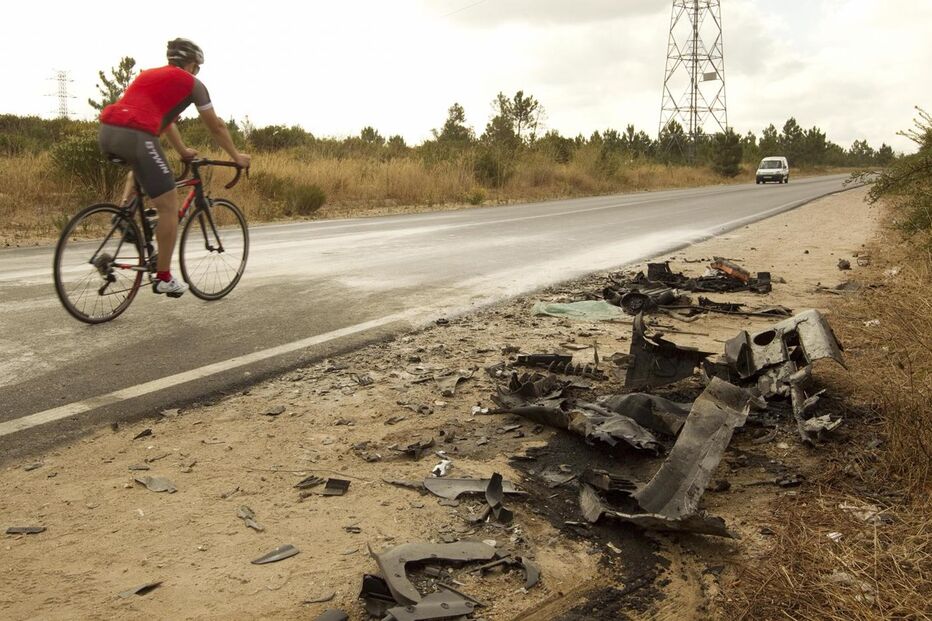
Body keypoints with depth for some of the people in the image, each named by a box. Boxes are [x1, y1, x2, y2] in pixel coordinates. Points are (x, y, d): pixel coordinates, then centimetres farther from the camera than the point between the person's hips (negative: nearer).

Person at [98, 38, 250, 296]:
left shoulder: (149, 74, 32)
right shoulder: (191, 83, 13)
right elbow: (216, 127, 19)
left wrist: (183, 151, 54)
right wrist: (236, 156, 33)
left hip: (106, 131, 8)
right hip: (135, 136, -8)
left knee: (139, 168, 41)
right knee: (169, 206, 3)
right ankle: (163, 277, 8)